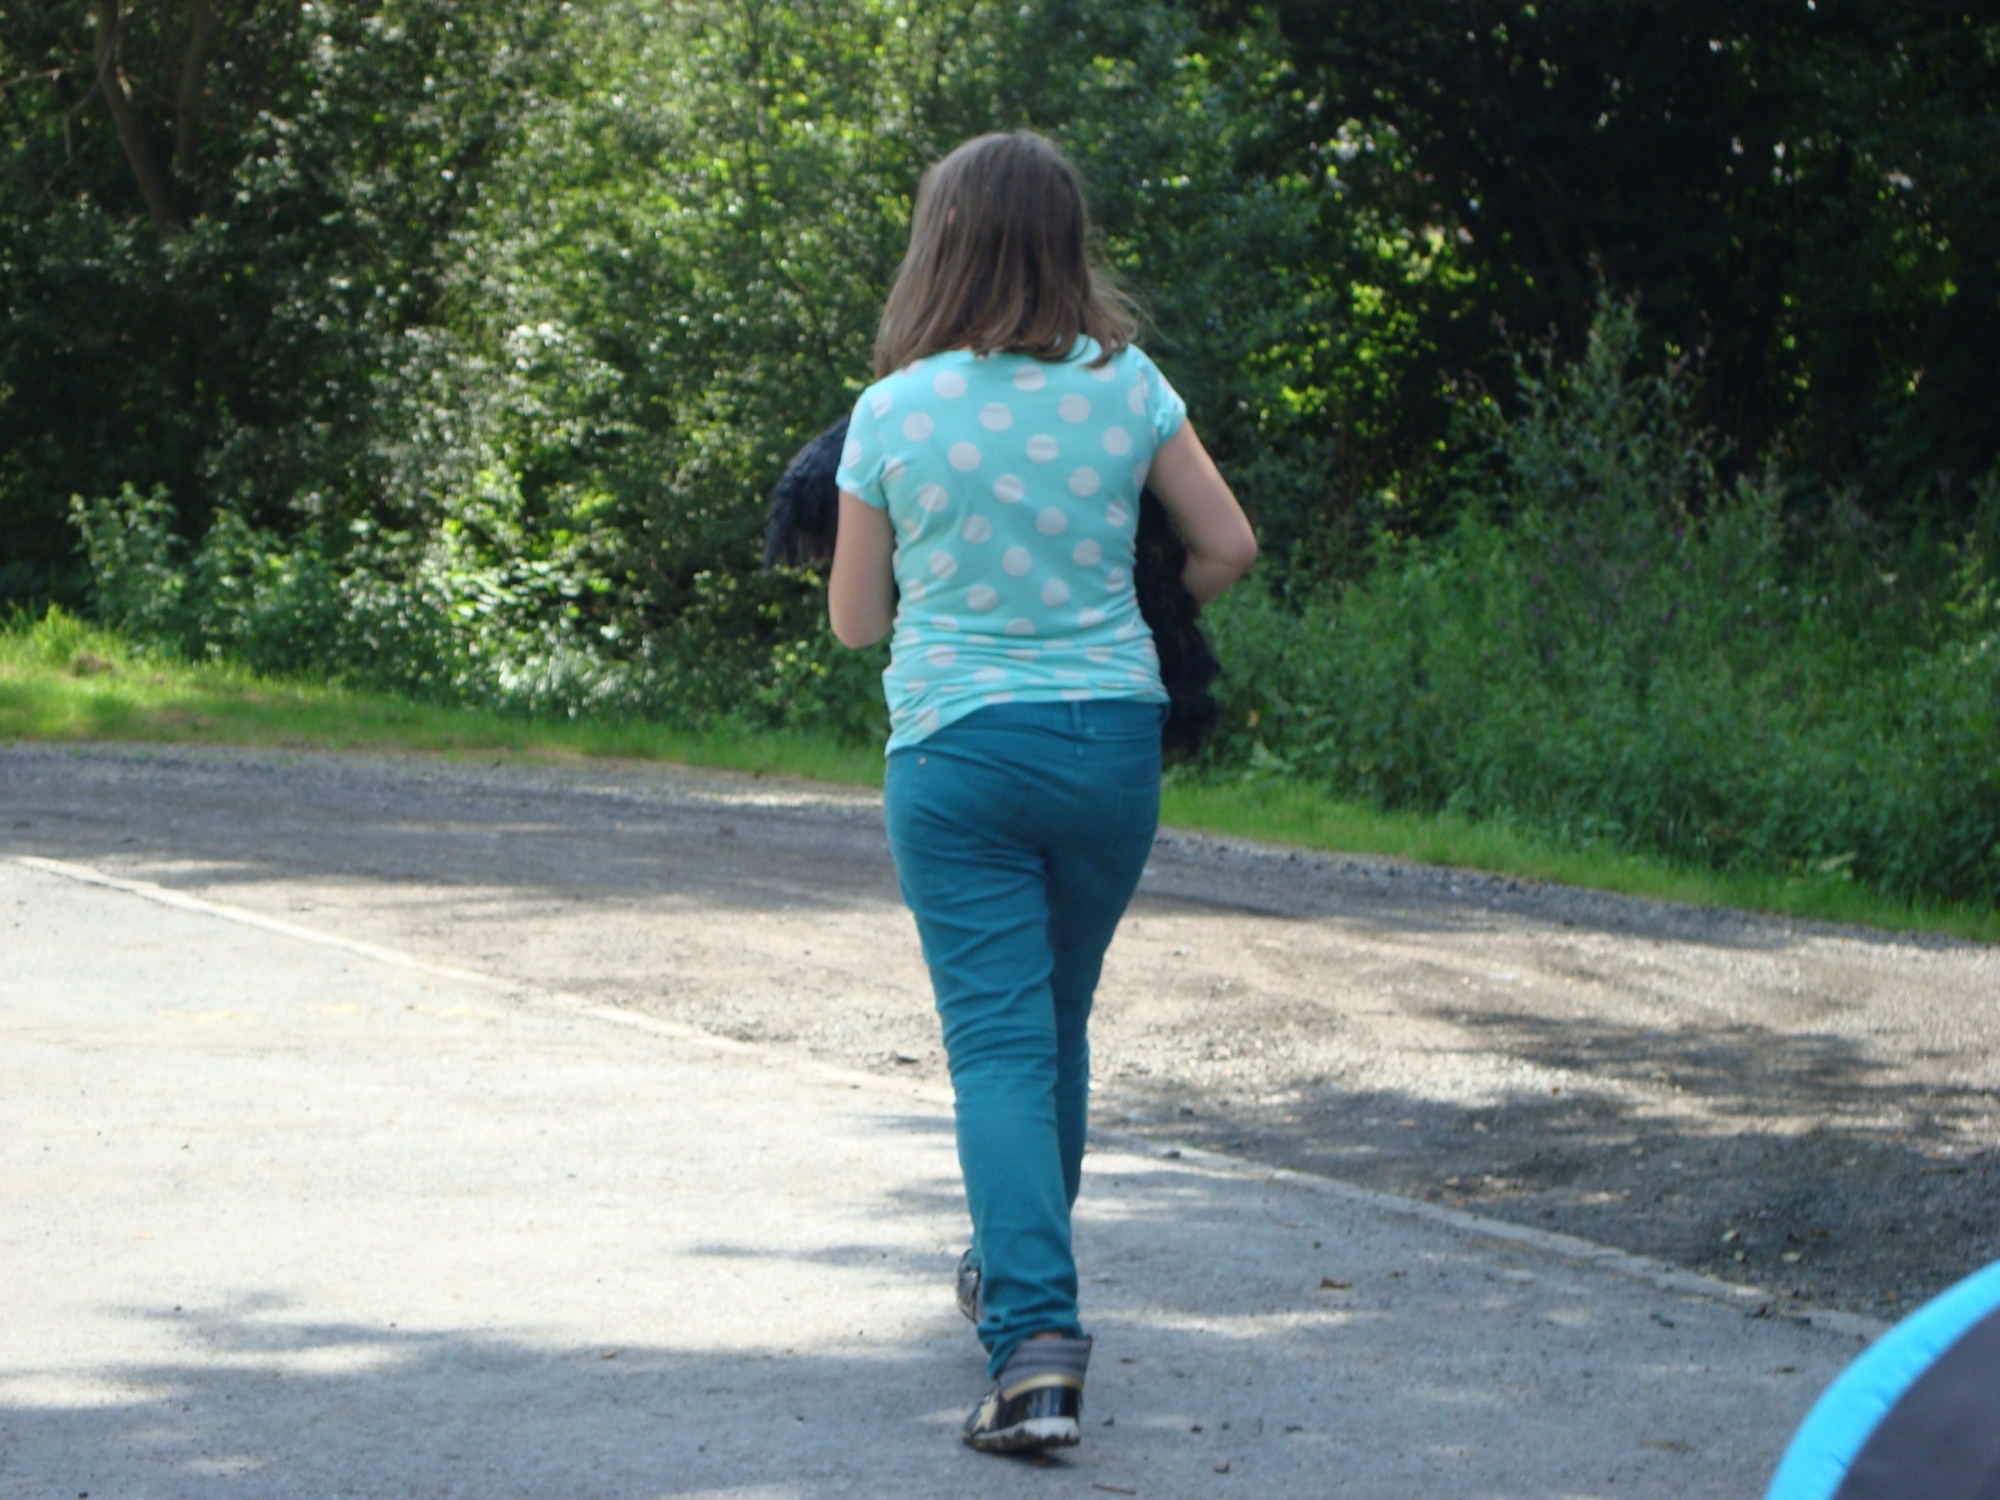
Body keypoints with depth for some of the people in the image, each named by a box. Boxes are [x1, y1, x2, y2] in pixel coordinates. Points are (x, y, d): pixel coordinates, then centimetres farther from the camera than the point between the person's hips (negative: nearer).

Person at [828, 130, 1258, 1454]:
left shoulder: (896, 413, -8)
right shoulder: (1127, 386, -4)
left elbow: (856, 620, 1)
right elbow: (1230, 548, 4)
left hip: (958, 749, -3)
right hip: (1113, 737, 3)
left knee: (999, 1042, -4)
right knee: (1061, 1025, 20)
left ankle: (1037, 1339, -18)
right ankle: (1021, 1272, 39)